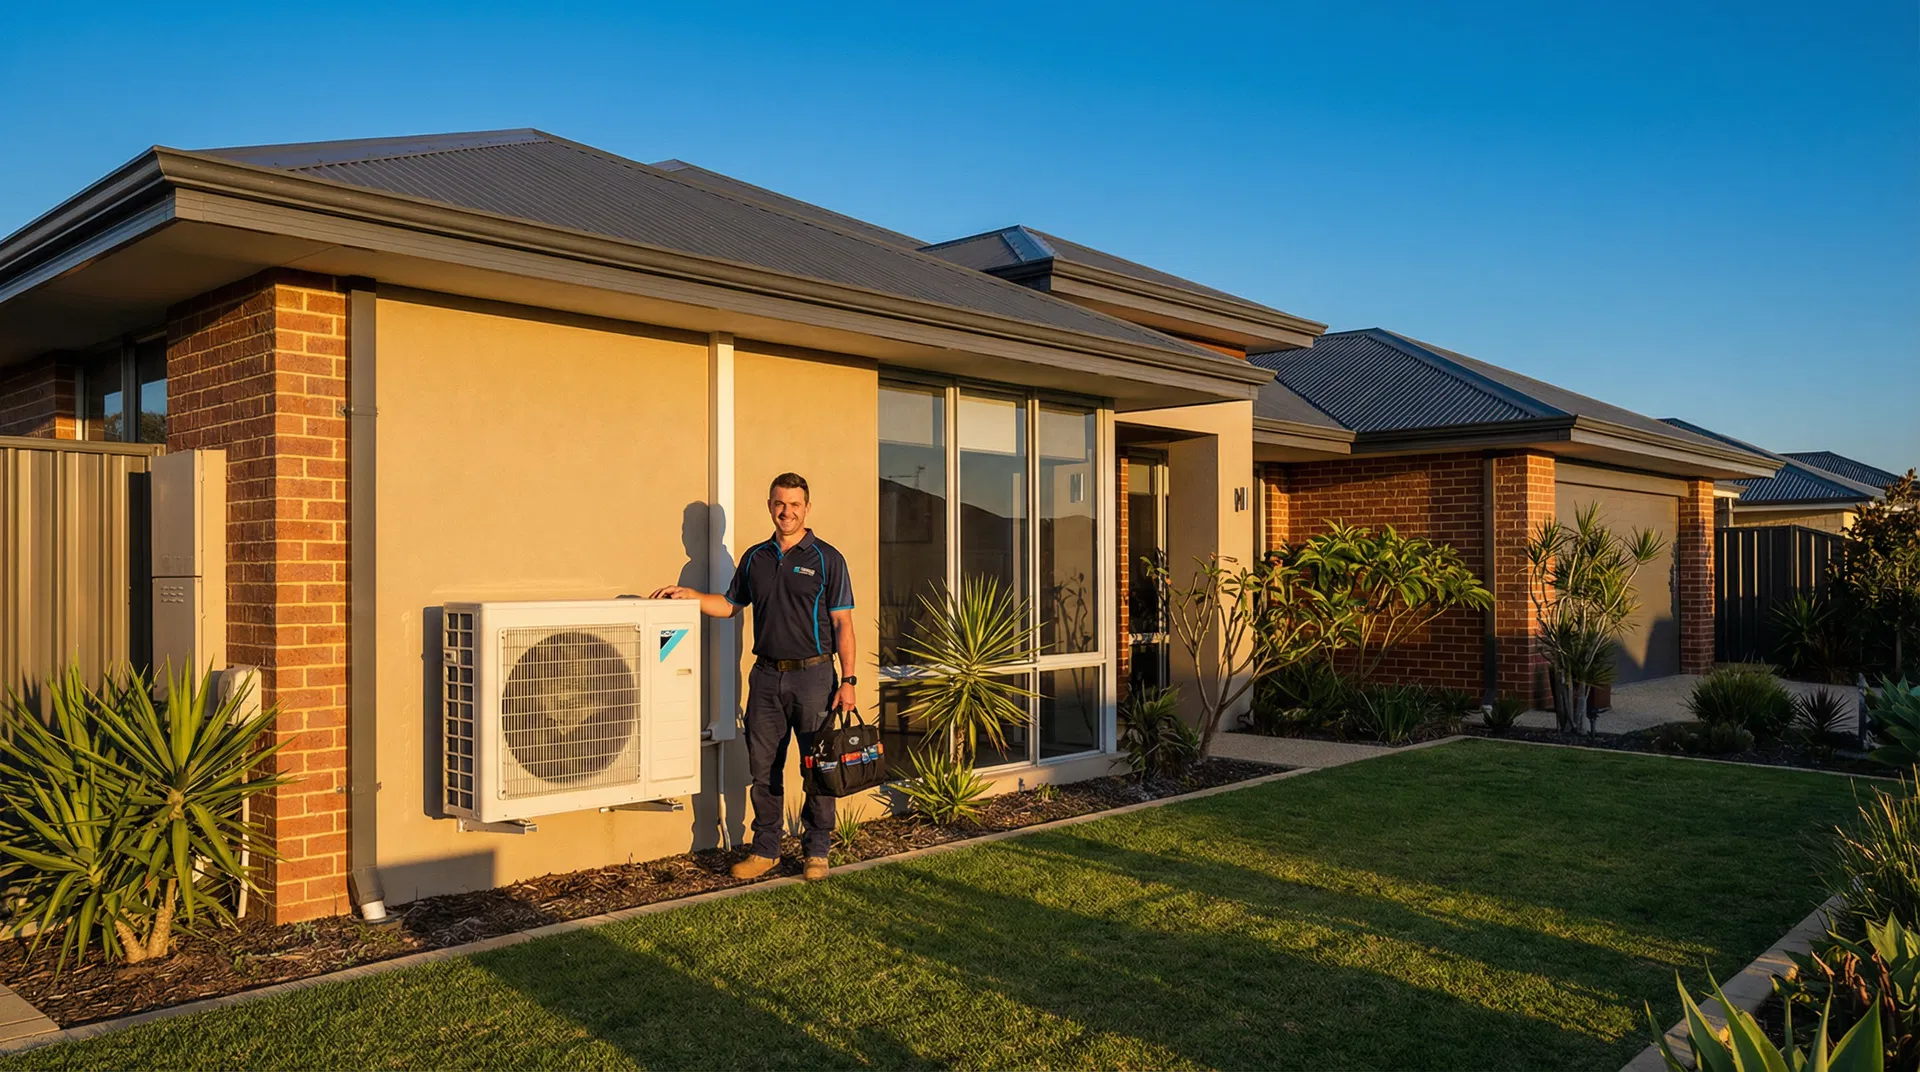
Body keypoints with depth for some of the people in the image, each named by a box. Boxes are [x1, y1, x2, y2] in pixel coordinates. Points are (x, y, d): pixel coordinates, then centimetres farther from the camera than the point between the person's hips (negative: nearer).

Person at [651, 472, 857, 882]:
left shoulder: (826, 559, -3)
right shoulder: (755, 558, 11)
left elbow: (842, 623, -5)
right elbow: (730, 605, 21)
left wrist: (847, 680, -10)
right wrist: (687, 594, 6)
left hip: (813, 675, -4)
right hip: (767, 676, 4)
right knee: (763, 767, 7)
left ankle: (818, 851, 15)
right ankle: (766, 849, 19)